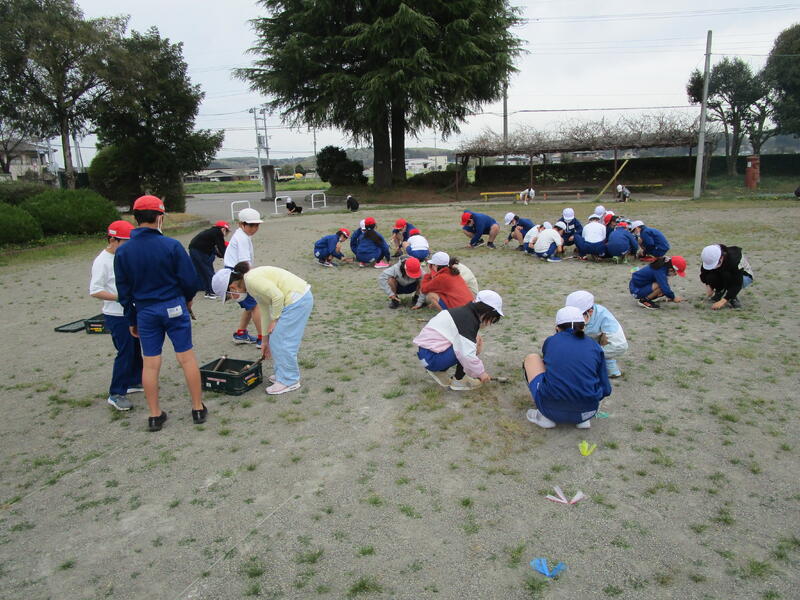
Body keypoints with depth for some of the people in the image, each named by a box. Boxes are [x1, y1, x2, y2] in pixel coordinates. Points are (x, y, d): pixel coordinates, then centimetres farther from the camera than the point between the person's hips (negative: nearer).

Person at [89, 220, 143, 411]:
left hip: (132, 312, 8)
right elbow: (94, 291, -19)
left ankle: (134, 382, 34)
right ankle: (116, 394, 4)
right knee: (125, 353, -6)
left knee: (135, 350, 18)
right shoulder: (102, 261, -15)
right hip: (116, 316, -8)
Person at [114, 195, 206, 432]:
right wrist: (188, 299, 13)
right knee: (187, 358, 6)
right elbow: (189, 279, -9)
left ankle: (154, 415, 18)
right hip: (174, 308, -3)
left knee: (150, 364, 9)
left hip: (145, 312, 3)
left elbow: (123, 290, 4)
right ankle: (198, 408, 15)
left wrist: (132, 320, 14)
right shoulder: (171, 245, -13)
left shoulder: (123, 251, -2)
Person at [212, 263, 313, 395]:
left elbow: (277, 296, -23)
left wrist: (274, 320, -8)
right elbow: (265, 310, 19)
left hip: (297, 300, -10)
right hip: (299, 299, 10)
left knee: (280, 342, -3)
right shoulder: (251, 285, 14)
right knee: (275, 340, 17)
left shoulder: (251, 279, -16)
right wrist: (266, 341, 23)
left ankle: (289, 381, 9)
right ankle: (284, 374, 29)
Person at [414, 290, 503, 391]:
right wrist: (480, 372, -12)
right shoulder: (470, 321, -18)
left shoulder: (464, 312, 12)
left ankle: (438, 371, 13)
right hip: (432, 357, -10)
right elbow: (467, 354, -24)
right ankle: (459, 380, -2)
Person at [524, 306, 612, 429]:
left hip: (552, 409, -2)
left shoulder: (550, 341, 9)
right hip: (587, 411, 2)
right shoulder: (595, 347, 10)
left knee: (531, 358, 21)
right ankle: (583, 418, 11)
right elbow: (606, 390, 11)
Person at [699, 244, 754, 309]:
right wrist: (708, 286, -26)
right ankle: (719, 291, 1)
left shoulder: (734, 259, -37)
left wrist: (723, 301, -44)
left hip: (743, 276, -4)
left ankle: (733, 298, -18)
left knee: (726, 275, -37)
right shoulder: (711, 260, -23)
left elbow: (737, 284, -37)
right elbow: (703, 274, -6)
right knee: (710, 277, -28)